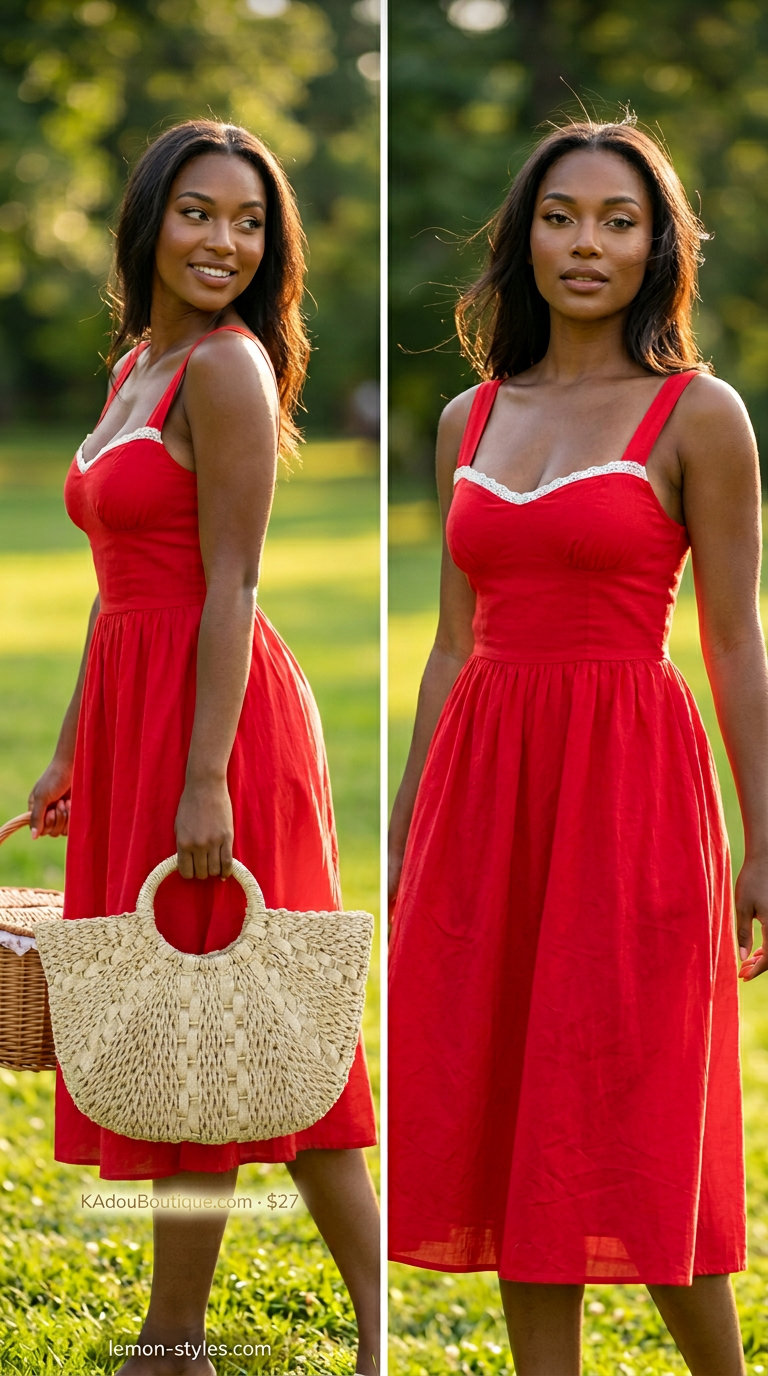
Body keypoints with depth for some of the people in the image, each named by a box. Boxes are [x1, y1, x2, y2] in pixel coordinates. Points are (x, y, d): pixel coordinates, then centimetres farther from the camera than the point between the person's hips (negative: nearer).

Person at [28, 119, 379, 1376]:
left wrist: (206, 779, -20)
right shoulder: (138, 362, 15)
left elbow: (230, 588, -17)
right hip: (131, 707, 9)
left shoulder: (228, 367, -12)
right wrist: (70, 754, 18)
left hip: (212, 712, -9)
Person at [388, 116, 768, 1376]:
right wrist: (403, 836, 14)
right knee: (502, 1124, 5)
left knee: (633, 1138, -3)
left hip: (630, 785, -5)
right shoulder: (470, 421, 12)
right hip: (483, 781, 5)